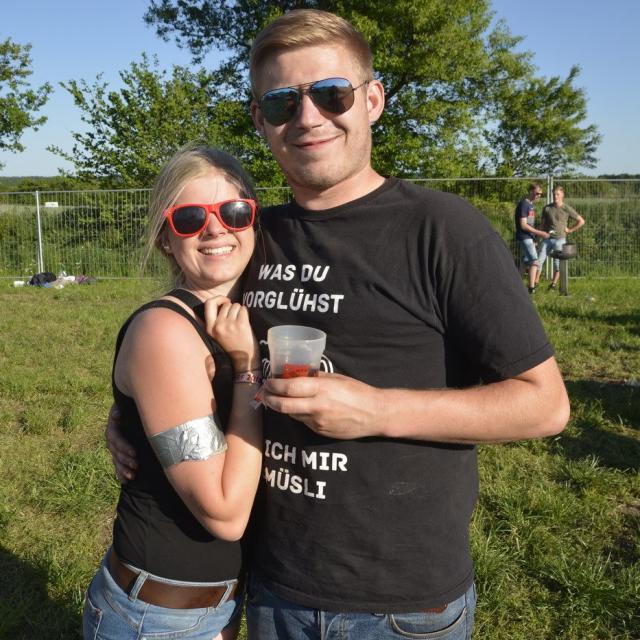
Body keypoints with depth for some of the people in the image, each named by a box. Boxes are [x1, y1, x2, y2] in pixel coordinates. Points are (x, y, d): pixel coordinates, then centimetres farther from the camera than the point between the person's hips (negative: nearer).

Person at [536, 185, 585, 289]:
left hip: (559, 239, -2)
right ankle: (536, 282, 6)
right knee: (540, 260, -3)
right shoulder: (547, 208, 4)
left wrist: (570, 230, 0)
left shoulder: (567, 209, -3)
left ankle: (554, 283, 15)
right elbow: (542, 221, 20)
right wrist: (544, 231, 7)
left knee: (557, 262, 2)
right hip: (547, 238, 2)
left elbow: (581, 221, 2)